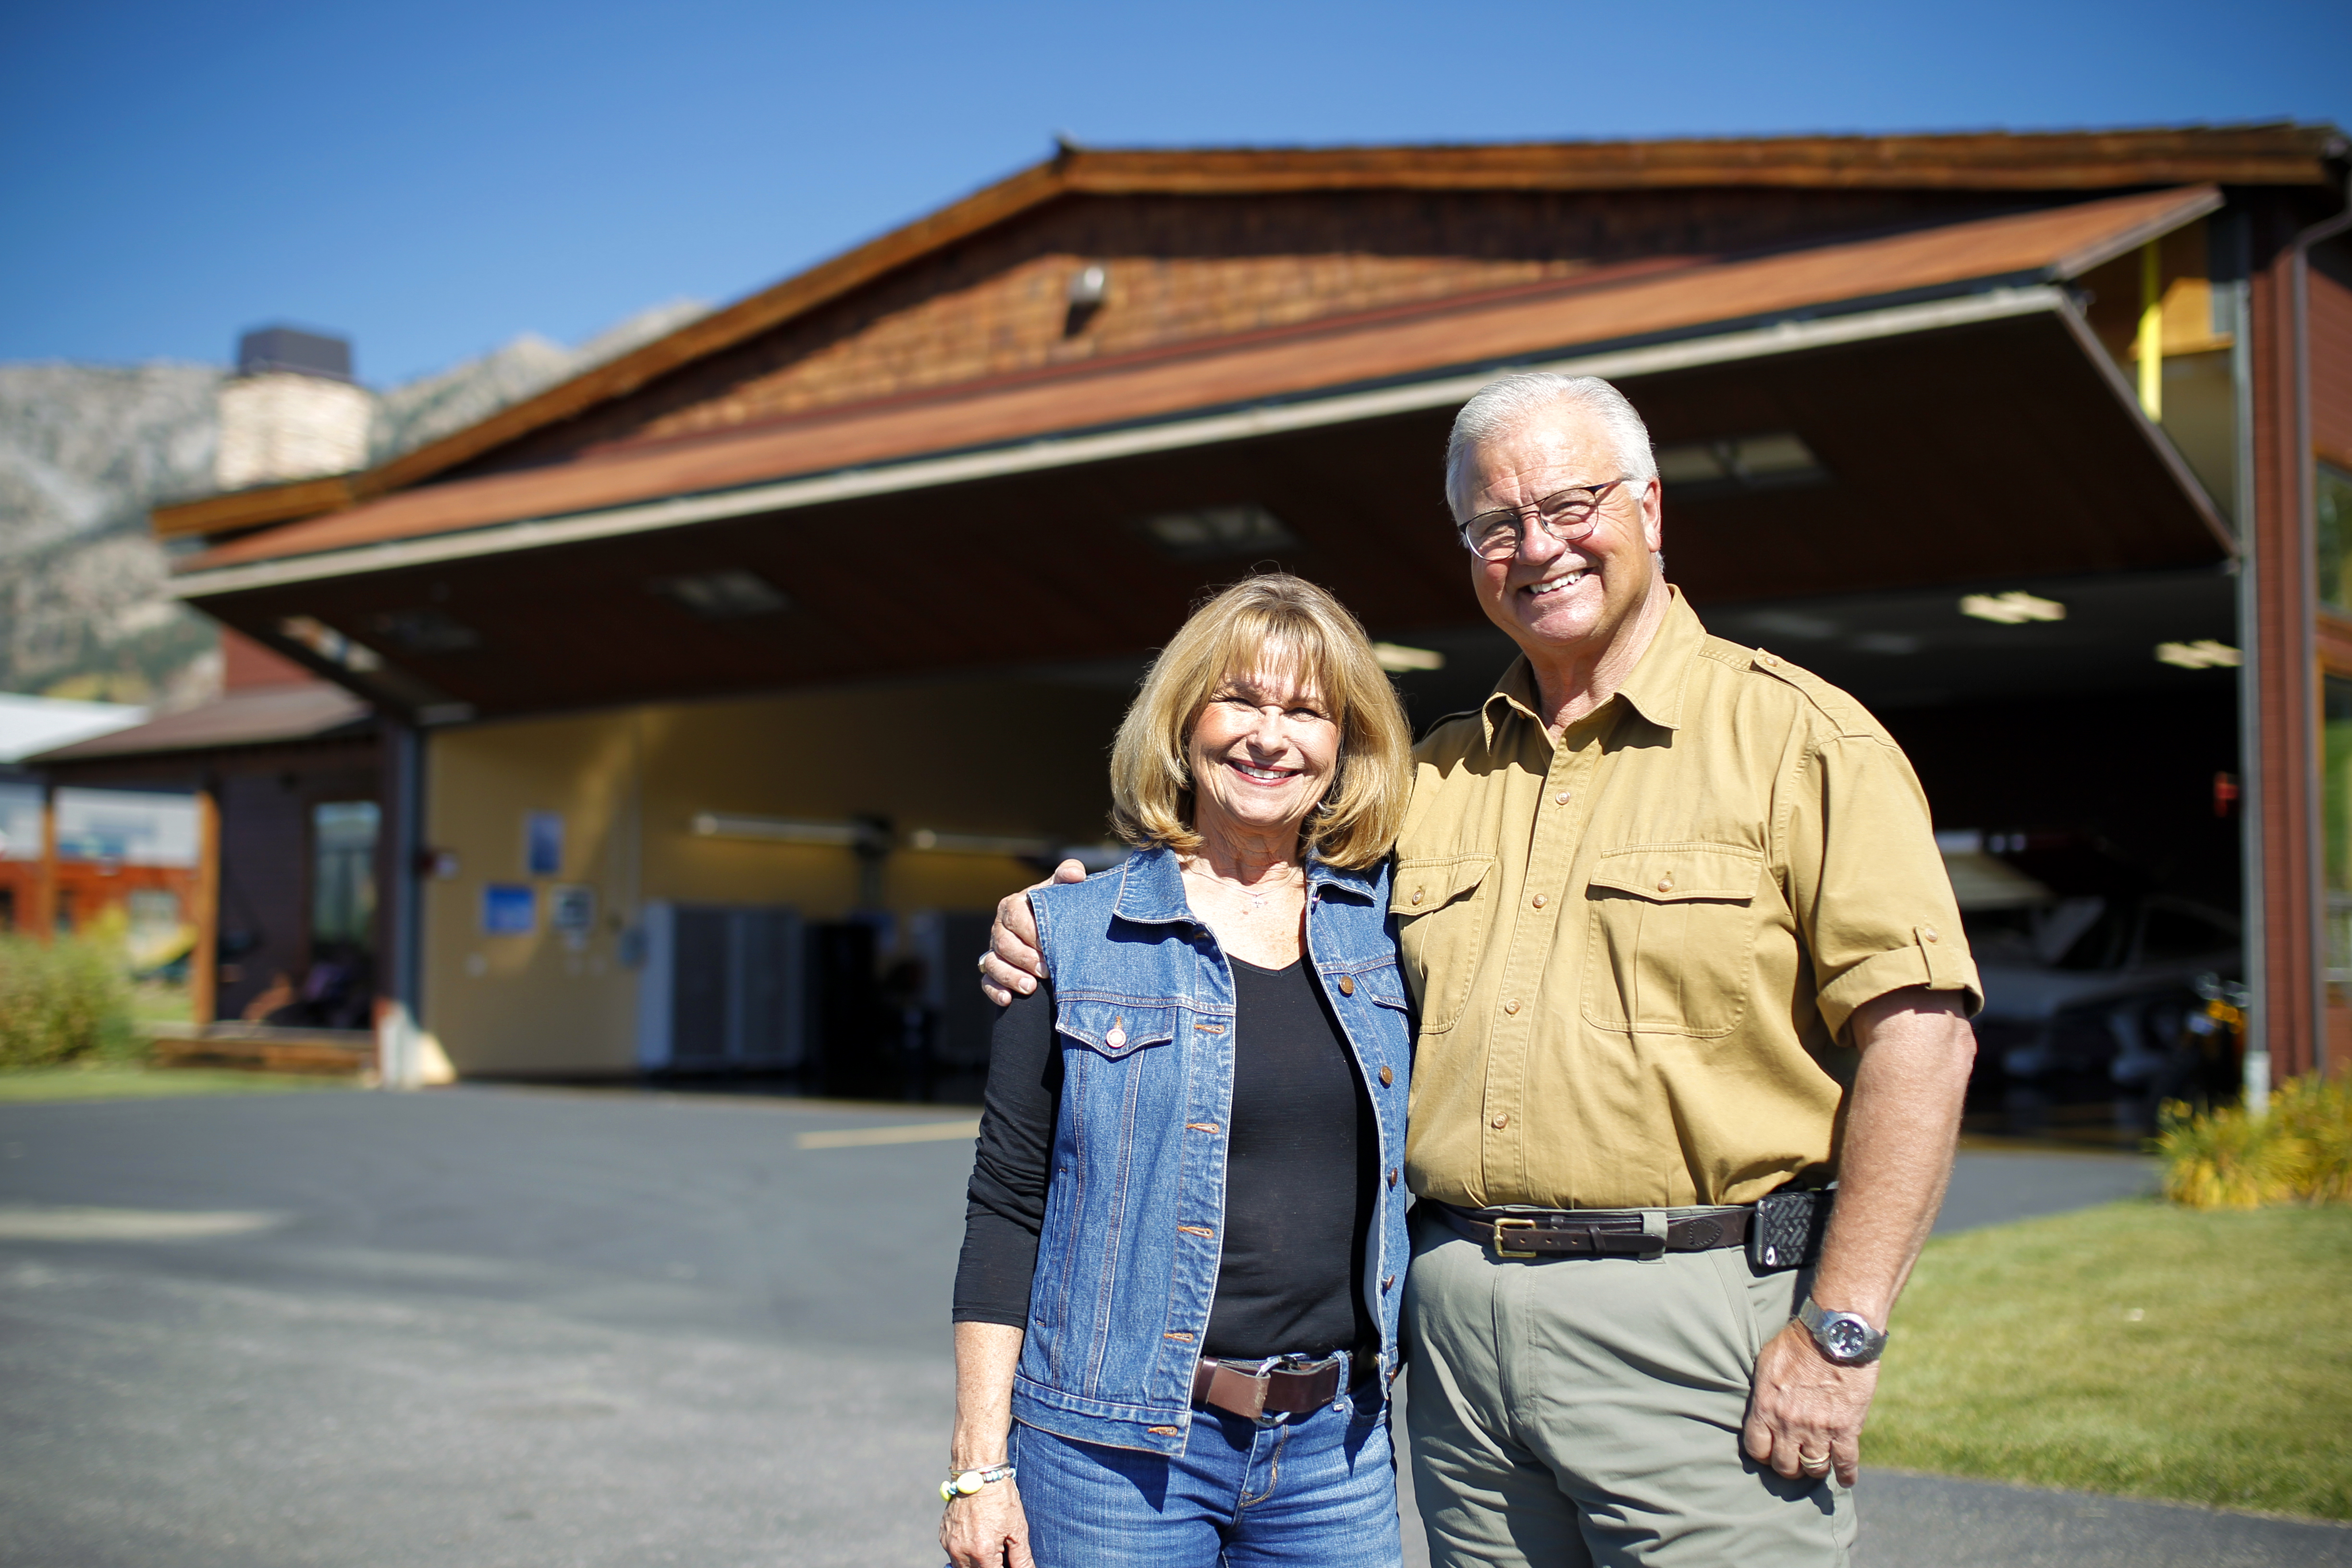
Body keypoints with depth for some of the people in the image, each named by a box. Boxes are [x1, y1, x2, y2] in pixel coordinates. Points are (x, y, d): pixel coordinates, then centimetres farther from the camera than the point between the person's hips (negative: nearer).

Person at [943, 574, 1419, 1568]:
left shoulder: (1383, 924, 4)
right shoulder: (1072, 935, -2)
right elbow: (1006, 1205, -2)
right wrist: (979, 1461, -5)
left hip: (1335, 1448, 3)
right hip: (1115, 1449, -2)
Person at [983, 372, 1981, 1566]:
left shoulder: (1796, 738, -2)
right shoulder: (1438, 775, 16)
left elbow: (1920, 1031, -9)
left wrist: (1839, 1330, -15)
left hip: (1692, 1325, -5)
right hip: (1457, 1323, 5)